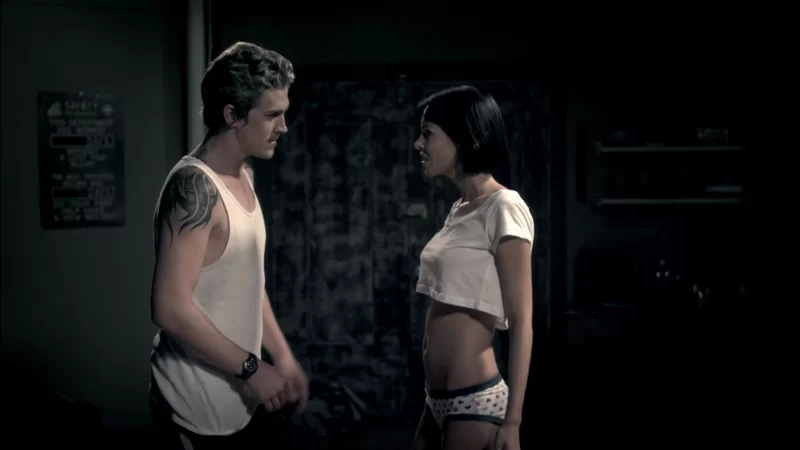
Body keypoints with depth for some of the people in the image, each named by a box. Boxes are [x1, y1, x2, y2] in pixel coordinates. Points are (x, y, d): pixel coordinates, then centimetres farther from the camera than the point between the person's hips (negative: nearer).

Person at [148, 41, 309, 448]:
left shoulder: (241, 176, 9)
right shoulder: (195, 186, -21)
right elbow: (170, 309, -26)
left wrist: (282, 356, 11)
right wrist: (251, 368, -18)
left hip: (236, 396, 9)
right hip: (200, 406, -9)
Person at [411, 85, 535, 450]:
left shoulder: (503, 208, -12)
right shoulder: (460, 209, 12)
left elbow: (521, 322, -14)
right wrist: (431, 407, 17)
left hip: (475, 403, -8)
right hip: (439, 400, 8)